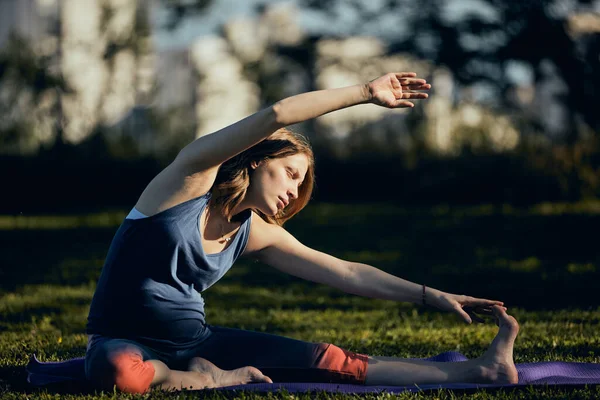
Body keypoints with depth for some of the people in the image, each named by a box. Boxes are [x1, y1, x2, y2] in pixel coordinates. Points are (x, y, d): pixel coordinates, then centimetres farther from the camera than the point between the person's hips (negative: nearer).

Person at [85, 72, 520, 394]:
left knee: (325, 360, -9)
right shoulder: (191, 178, -11)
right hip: (124, 342, -6)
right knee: (117, 370, -46)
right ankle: (211, 380, -17)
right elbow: (275, 116, -21)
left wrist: (434, 296, 6)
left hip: (196, 342, 6)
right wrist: (366, 93, -17)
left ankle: (476, 370, -12)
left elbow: (346, 273, 11)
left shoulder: (256, 235, 7)